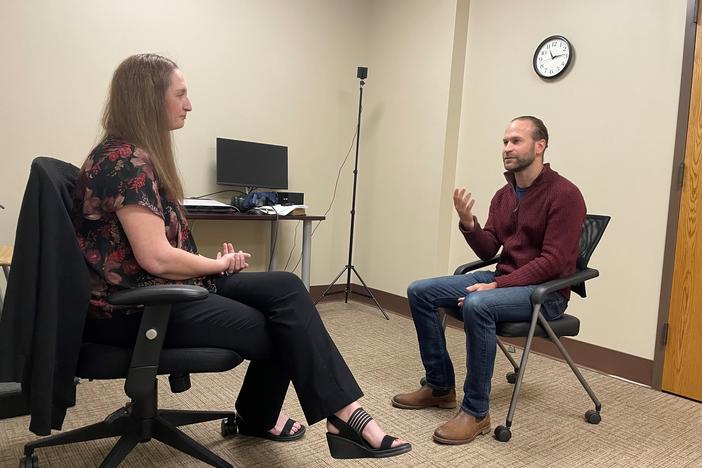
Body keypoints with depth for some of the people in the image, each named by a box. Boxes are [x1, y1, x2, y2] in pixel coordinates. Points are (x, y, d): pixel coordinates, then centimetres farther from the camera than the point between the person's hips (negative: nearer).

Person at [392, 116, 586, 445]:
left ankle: (476, 412, -21)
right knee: (419, 292, -4)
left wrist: (497, 285, -24)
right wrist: (468, 223, -14)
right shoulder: (503, 195, 9)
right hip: (502, 279, 8)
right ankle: (440, 386, 7)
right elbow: (488, 252, 6)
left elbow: (553, 262, -19)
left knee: (477, 305, -38)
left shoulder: (564, 194, -13)